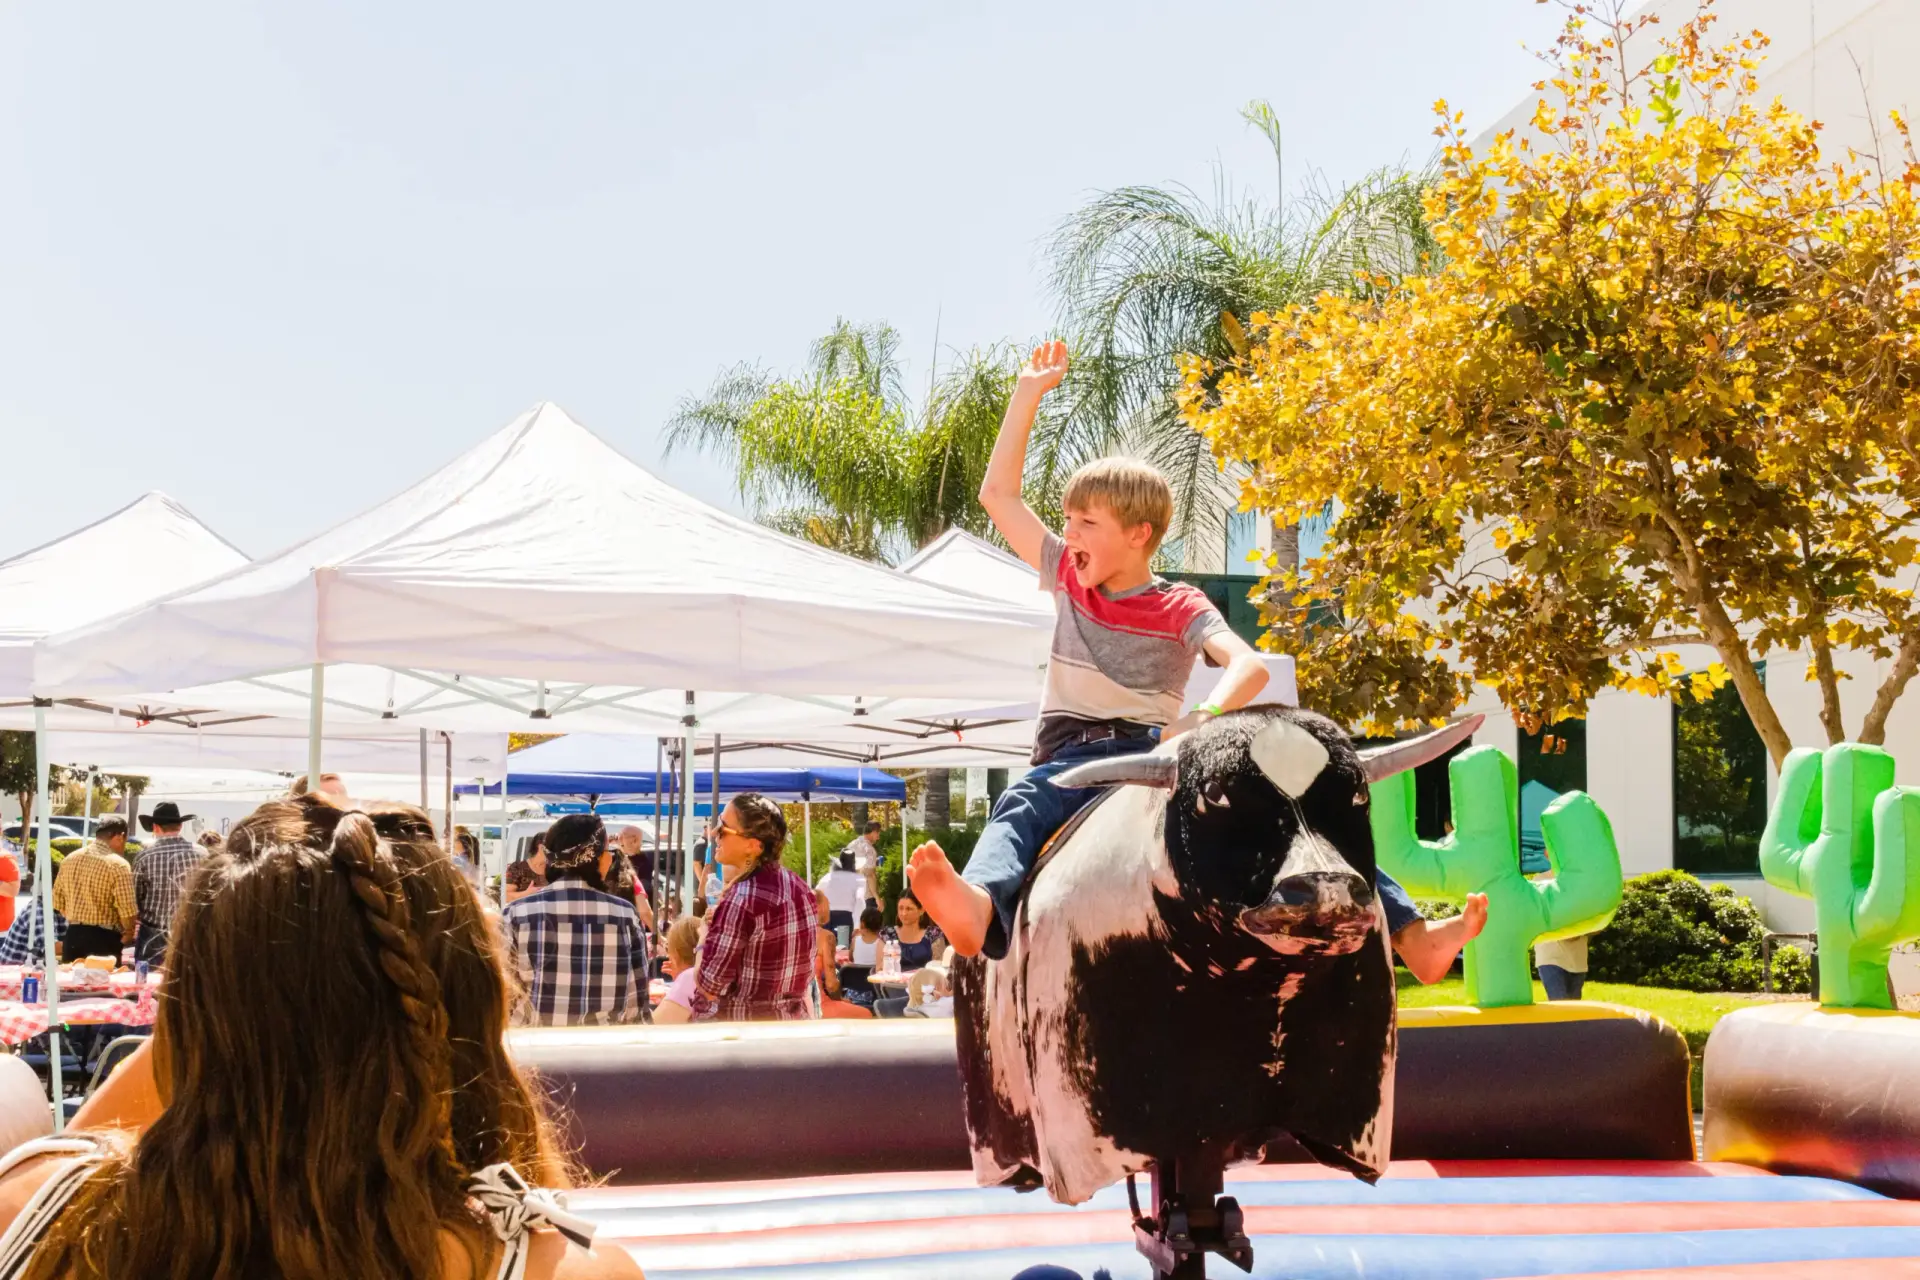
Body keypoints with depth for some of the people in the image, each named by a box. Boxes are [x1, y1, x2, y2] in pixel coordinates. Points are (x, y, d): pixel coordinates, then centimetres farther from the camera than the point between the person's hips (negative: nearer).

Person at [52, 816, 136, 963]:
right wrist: (128, 934, 2)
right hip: (104, 940, -6)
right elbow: (128, 910, -16)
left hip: (73, 937, 6)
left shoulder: (69, 859, 8)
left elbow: (58, 902, 14)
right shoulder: (118, 865, -12)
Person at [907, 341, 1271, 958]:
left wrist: (1207, 716, -33)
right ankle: (978, 904, -63)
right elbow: (999, 494, 20)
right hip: (1066, 759, 1)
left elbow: (1249, 665, -11)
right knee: (1018, 809, -34)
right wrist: (1027, 395, 18)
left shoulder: (1180, 608, 4)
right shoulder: (1068, 579, 18)